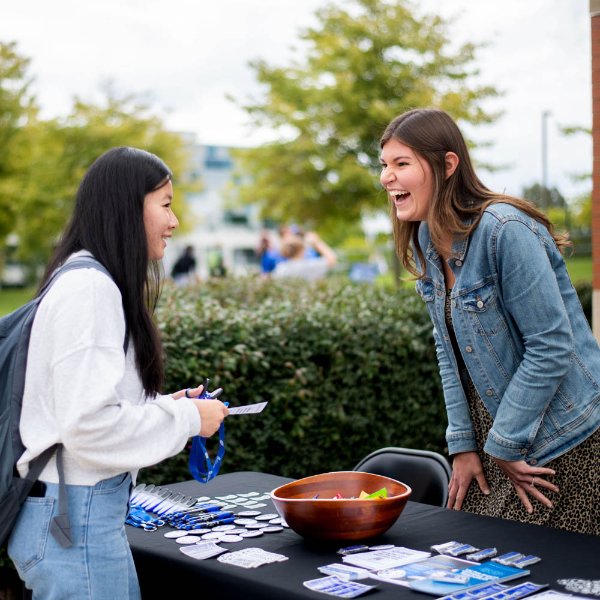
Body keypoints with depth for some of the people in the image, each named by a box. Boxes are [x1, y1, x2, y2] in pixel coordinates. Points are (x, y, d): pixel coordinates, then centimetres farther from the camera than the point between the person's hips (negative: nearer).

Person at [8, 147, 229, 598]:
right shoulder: (89, 289, -18)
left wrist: (165, 405, 6)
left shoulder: (97, 283, 11)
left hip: (94, 508, 9)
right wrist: (187, 419, -12)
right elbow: (90, 424, -23)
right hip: (75, 518, -9)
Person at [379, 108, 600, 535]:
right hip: (495, 434, 8)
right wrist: (463, 444, 4)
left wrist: (504, 446, -15)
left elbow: (551, 347, -22)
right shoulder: (427, 240, 4)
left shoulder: (505, 231, -22)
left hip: (562, 439, -8)